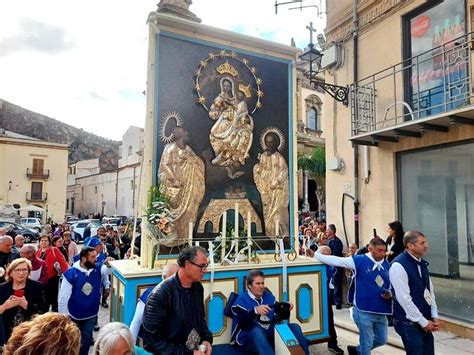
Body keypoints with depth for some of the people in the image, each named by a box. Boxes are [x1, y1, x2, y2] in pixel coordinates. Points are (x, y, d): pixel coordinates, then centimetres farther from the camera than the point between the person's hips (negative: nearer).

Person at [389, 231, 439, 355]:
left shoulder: (422, 263, 6)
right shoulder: (398, 265, -19)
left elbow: (430, 291, 12)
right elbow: (403, 298, -20)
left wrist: (434, 316, 3)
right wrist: (423, 322, -13)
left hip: (426, 321, 7)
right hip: (409, 323, -7)